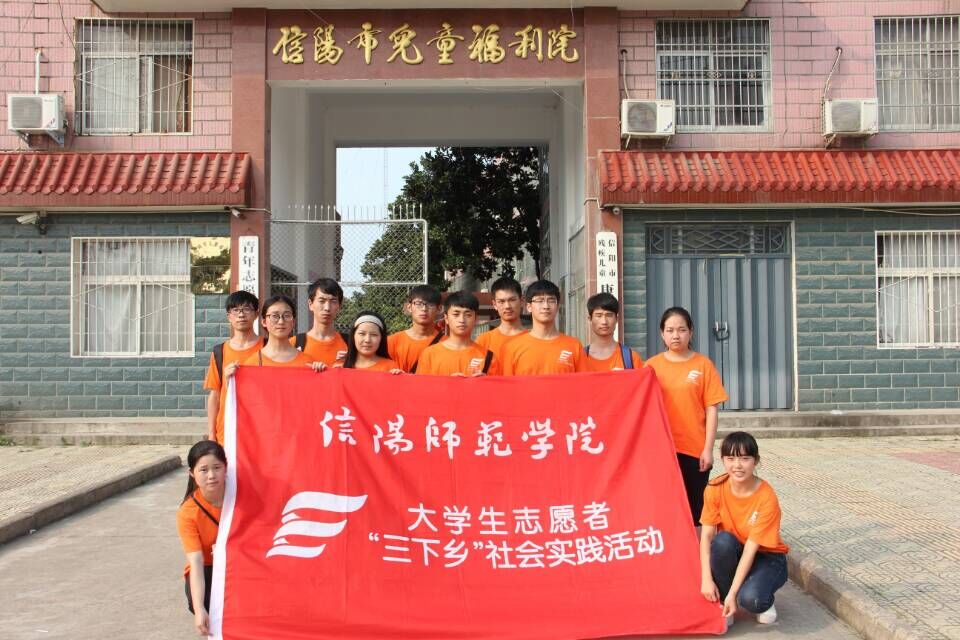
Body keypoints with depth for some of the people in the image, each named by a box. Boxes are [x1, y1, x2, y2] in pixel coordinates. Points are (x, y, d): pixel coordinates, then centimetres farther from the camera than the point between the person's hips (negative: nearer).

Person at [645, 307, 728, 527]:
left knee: (695, 508, 6)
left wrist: (708, 448, -5)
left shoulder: (703, 364, 0)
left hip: (694, 449, -1)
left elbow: (711, 409, -1)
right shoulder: (652, 365, 3)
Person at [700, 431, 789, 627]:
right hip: (731, 554, 3)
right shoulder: (715, 488, -15)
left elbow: (751, 548, -26)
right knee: (723, 540, -32)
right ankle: (722, 602, -11)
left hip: (765, 557, -3)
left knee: (750, 598, -33)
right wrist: (706, 579, -26)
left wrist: (733, 593, -28)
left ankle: (765, 602, 5)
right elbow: (706, 535, -16)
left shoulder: (766, 498, -25)